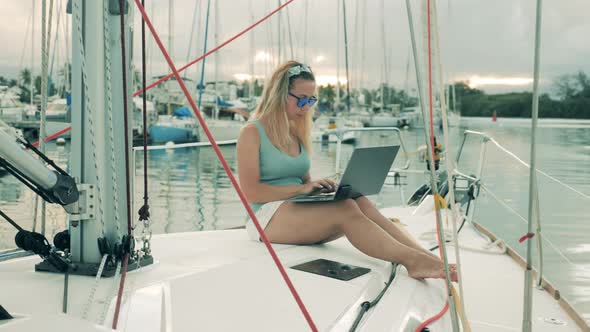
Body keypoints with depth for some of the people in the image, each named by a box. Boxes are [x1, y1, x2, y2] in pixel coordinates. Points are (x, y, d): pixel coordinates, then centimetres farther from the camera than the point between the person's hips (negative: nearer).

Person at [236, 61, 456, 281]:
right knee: (346, 210, -32)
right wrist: (302, 188, -16)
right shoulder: (252, 133, -2)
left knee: (359, 202, -25)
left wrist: (318, 187, -1)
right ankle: (411, 260, -45)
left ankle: (426, 256, -40)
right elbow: (250, 192, -11)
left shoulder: (296, 133, 20)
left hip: (300, 211, 6)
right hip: (268, 217, -6)